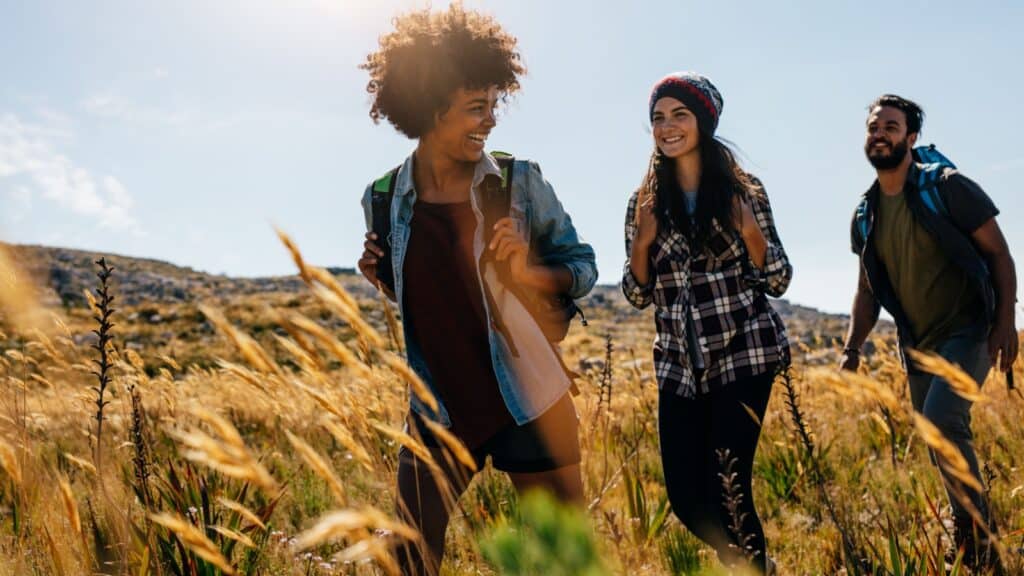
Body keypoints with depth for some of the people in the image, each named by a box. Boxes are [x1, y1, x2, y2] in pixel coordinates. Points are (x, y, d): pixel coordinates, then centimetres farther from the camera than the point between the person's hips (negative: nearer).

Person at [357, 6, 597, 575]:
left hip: (531, 402, -1)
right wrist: (380, 276, -7)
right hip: (439, 409, 2)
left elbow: (584, 266, 1)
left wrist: (528, 272, -19)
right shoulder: (384, 200, -2)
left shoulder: (520, 181, -9)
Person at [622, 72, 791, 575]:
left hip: (742, 354, -3)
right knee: (685, 494, 4)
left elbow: (779, 281, 0)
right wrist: (642, 240, -11)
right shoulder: (646, 201, 7)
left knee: (728, 487, -8)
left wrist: (749, 231, -16)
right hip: (679, 364, 3)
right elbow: (638, 295, 6)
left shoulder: (743, 191, 0)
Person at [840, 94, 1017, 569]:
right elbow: (868, 290, 13)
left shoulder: (947, 188, -9)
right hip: (917, 344, 6)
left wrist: (1005, 321, -16)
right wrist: (852, 348, 3)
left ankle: (977, 532, -7)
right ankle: (966, 544, 30)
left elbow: (998, 253, -7)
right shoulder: (865, 216, 7)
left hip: (968, 333, -6)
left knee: (940, 420, -25)